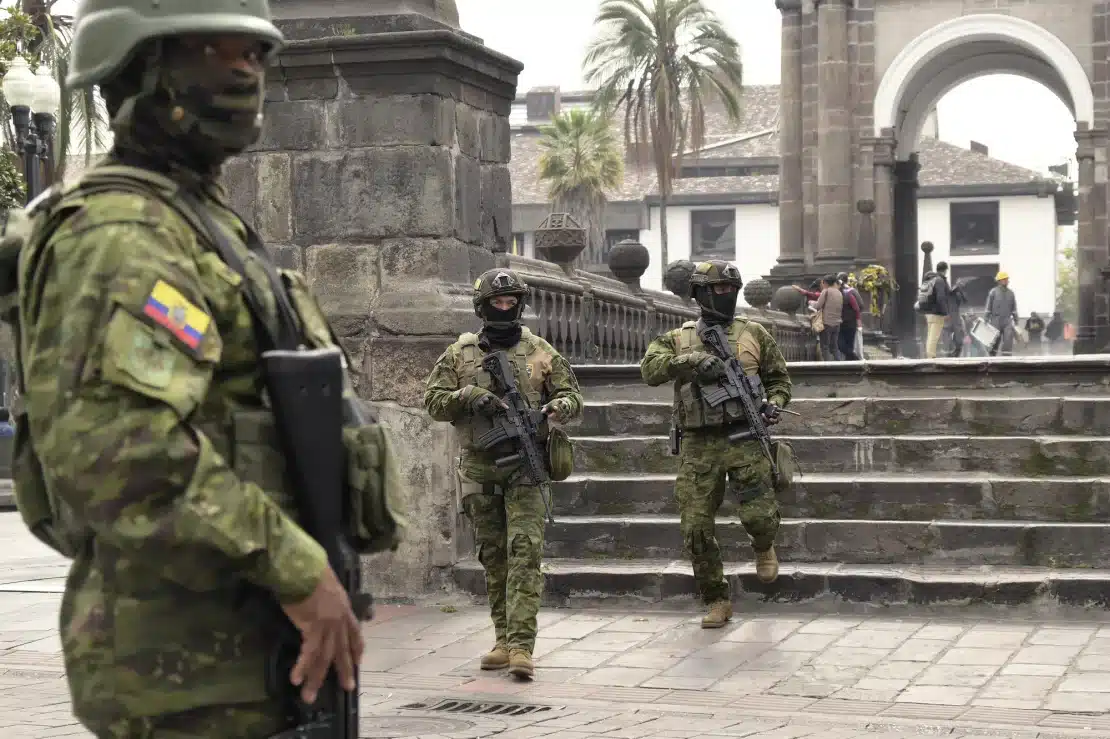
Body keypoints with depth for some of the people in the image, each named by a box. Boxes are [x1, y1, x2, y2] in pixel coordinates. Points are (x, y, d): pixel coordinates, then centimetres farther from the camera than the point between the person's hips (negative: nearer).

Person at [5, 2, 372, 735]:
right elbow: (120, 446, -31)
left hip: (220, 636, 10)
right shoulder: (120, 234, -16)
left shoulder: (194, 220, 18)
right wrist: (298, 568, -26)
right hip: (187, 651, -10)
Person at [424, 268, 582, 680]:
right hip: (478, 469, 2)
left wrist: (558, 407, -15)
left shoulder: (541, 353, 5)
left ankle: (521, 645, -17)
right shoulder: (459, 354, 7)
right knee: (493, 557, 9)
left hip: (525, 465, -2)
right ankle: (504, 640, 18)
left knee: (524, 552, -12)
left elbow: (572, 395, 8)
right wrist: (468, 396, -15)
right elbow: (432, 400, 4)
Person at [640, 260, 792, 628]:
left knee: (760, 515, -14)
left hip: (744, 440, -1)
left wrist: (774, 404, -2)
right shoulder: (677, 339, 9)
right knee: (696, 529, -1)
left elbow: (778, 377, 19)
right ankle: (717, 601, 16)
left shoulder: (753, 333, 11)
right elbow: (650, 369, -9)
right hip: (698, 446, 1)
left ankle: (763, 548, 23)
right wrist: (692, 360, -22)